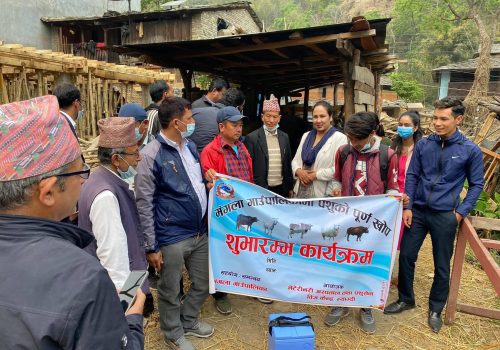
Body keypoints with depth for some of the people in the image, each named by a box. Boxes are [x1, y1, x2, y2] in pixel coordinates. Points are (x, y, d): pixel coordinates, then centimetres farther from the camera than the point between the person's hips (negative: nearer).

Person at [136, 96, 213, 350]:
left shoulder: (190, 146, 7)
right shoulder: (152, 155, -15)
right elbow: (144, 204, -14)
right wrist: (151, 246, -13)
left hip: (200, 232, 7)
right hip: (172, 238, -7)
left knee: (203, 285, 20)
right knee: (170, 291, 14)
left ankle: (189, 321, 46)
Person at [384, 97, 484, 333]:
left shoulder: (470, 150, -6)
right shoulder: (423, 145, -2)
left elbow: (476, 184, 3)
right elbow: (412, 176, 3)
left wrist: (461, 212, -4)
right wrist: (407, 207, -3)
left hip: (445, 216, -2)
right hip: (418, 211, 2)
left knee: (442, 265, 10)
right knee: (406, 256, 9)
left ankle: (435, 309, 30)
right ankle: (405, 299, 30)